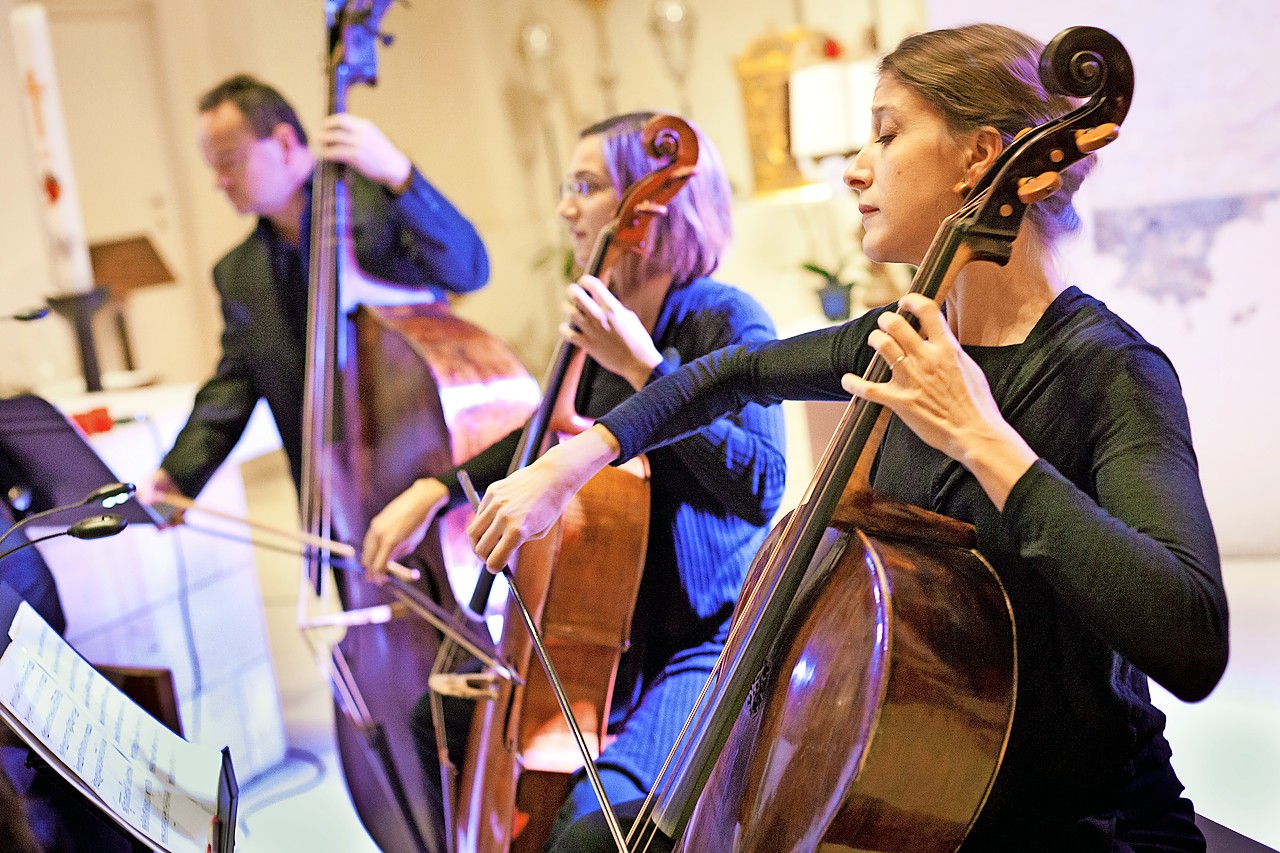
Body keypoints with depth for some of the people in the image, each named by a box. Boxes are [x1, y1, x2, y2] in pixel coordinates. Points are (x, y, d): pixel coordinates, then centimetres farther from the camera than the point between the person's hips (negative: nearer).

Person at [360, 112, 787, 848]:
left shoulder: (728, 323, -16)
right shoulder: (610, 323, 4)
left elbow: (759, 489, -29)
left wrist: (644, 368, -27)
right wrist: (437, 489, 12)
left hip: (713, 642, -8)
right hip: (625, 629, 8)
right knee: (443, 720, 14)